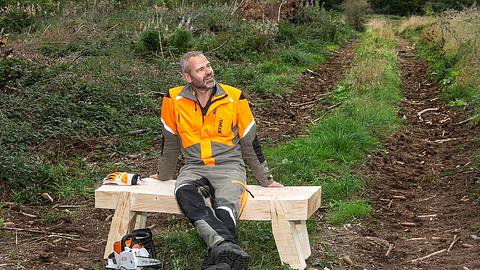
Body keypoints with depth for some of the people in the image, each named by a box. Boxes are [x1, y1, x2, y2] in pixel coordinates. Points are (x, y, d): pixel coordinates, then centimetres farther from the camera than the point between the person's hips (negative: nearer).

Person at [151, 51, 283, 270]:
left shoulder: (234, 97, 0)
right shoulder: (174, 99, 2)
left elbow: (250, 142, 9)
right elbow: (170, 142, 16)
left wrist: (265, 180, 13)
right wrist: (163, 176, 24)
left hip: (229, 167, 0)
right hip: (194, 168, 1)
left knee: (226, 207, -33)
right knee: (184, 193, -35)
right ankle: (227, 246, -53)